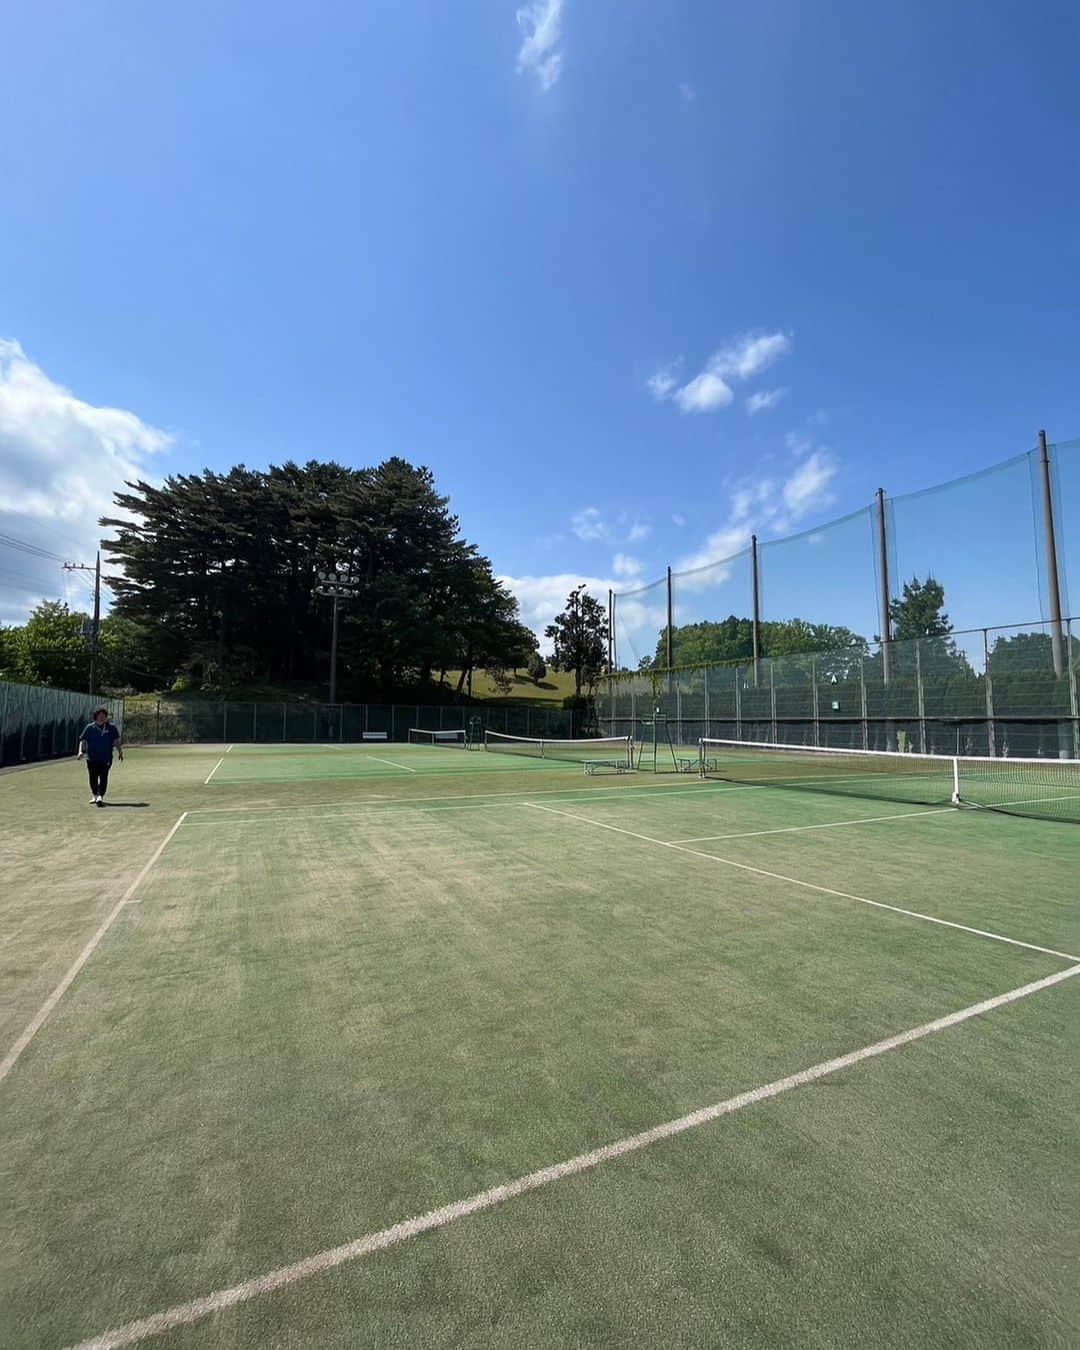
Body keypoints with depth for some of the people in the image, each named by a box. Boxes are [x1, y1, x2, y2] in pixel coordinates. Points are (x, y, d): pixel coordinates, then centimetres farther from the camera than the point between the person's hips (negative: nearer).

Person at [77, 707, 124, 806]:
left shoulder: (111, 728, 6)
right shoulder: (90, 727, 6)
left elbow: (116, 741, 7)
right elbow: (83, 741, 7)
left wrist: (120, 752, -2)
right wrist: (81, 751, -7)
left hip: (106, 758, -1)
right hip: (91, 758, 1)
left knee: (103, 778, -9)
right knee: (93, 778, 8)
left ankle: (100, 796, -13)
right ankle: (95, 795, 25)